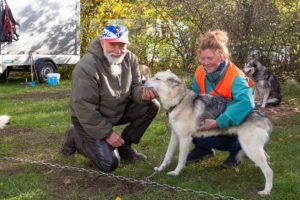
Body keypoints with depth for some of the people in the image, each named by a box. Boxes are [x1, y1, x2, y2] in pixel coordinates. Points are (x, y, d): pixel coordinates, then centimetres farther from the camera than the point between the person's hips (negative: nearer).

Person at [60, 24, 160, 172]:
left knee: (152, 106, -11)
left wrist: (143, 93, -28)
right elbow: (84, 107, -27)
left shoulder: (129, 59, -8)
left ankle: (125, 146, 5)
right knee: (109, 164, -15)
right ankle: (75, 137, 11)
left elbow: (135, 86, -1)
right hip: (90, 119, -6)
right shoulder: (87, 68, -29)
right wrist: (107, 133, -24)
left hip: (119, 111, 7)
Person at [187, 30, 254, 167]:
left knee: (203, 137, -30)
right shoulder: (200, 72, -10)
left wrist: (218, 122, -50)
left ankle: (237, 148, 1)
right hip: (210, 120, 6)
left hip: (230, 125, -6)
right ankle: (203, 148, 10)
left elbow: (246, 102, -47)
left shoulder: (235, 76, -29)